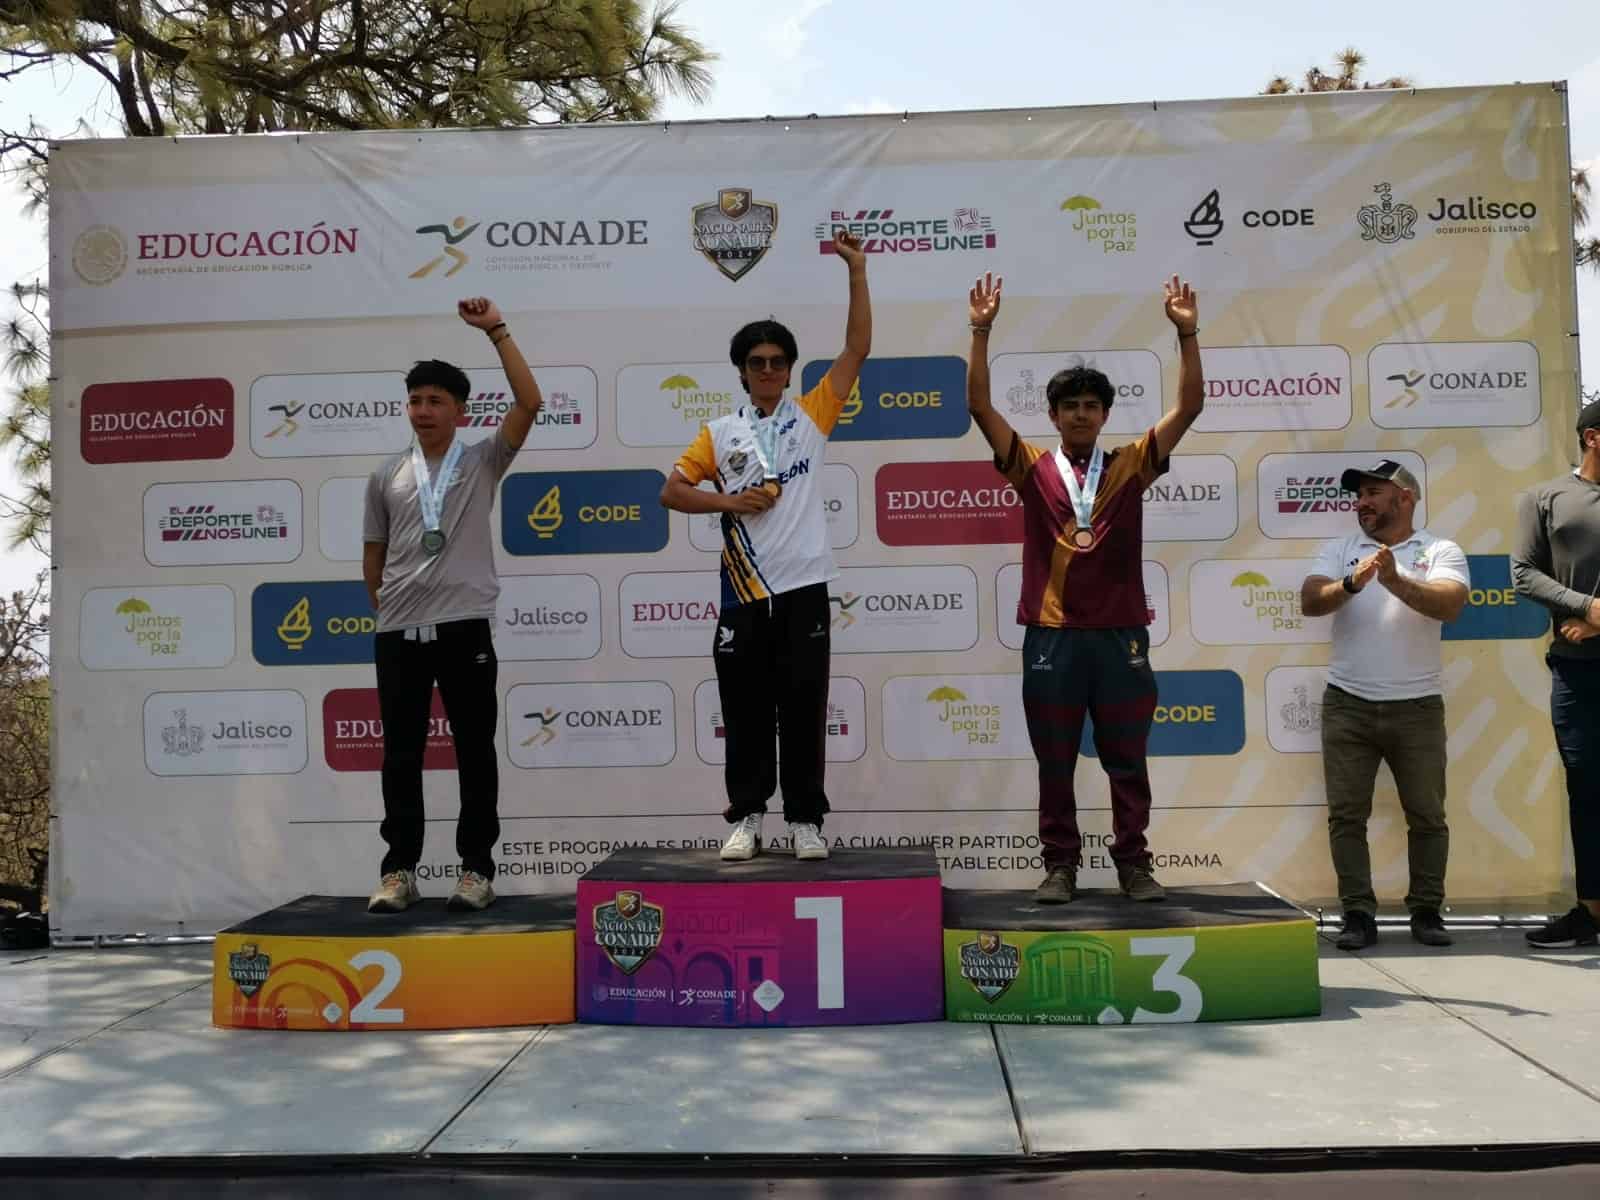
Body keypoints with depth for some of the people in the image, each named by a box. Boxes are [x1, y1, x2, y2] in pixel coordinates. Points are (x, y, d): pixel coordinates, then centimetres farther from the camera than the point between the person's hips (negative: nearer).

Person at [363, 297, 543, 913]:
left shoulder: (483, 462, 4)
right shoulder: (385, 477, 11)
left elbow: (530, 403, -9)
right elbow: (372, 556, 18)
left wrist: (496, 330, -11)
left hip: (465, 630, -2)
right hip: (398, 633, 2)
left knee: (475, 753, 2)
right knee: (401, 756, 5)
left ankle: (477, 870, 10)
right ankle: (399, 871, 12)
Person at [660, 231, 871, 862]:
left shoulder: (812, 415, 6)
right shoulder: (720, 432, 8)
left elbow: (857, 349, 0)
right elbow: (671, 491, 6)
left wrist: (857, 272, -5)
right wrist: (729, 500, -9)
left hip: (804, 590, -1)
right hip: (744, 594, 1)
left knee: (803, 712, 3)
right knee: (745, 714, 6)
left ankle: (805, 820, 12)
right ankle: (746, 819, 16)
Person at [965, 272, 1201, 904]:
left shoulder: (1131, 465, 6)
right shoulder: (1033, 467, 4)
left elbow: (1190, 406, -1)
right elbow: (979, 405, -4)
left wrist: (1187, 333, -10)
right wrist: (981, 332, -11)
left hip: (1120, 635, 1)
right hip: (1051, 636, 0)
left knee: (1127, 761, 8)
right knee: (1055, 763, 7)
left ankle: (1134, 864, 19)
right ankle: (1060, 866, 18)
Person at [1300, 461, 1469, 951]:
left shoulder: (1441, 552, 3)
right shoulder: (1340, 550, 9)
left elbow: (1450, 605, -16)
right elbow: (1309, 601, -7)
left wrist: (1395, 580, -31)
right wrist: (1352, 584, -26)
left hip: (1417, 707, -1)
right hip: (1348, 706, 1)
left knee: (1427, 815, 7)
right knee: (1346, 815, 0)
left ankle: (1426, 911, 20)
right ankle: (1358, 914, 8)